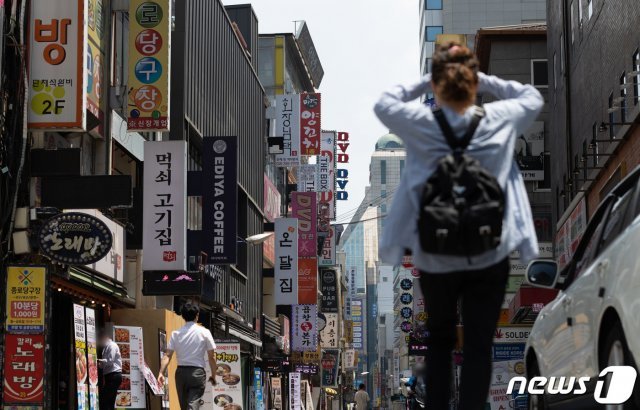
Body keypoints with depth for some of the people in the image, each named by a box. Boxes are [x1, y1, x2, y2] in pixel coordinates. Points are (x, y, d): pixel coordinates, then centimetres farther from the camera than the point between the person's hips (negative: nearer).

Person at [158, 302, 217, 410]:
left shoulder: (176, 333, 5)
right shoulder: (204, 332, -1)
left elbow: (167, 355, -4)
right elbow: (211, 357, -1)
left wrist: (161, 372, -8)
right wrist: (213, 376, 9)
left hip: (181, 372, 3)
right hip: (197, 372, -3)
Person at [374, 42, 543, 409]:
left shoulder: (421, 123, -11)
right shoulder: (500, 120, -9)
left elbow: (384, 103, 10)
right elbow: (533, 97, 13)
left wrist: (423, 83, 6)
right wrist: (487, 81, 5)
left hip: (435, 258, 1)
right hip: (490, 258, -1)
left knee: (440, 341, 21)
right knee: (479, 347, 5)